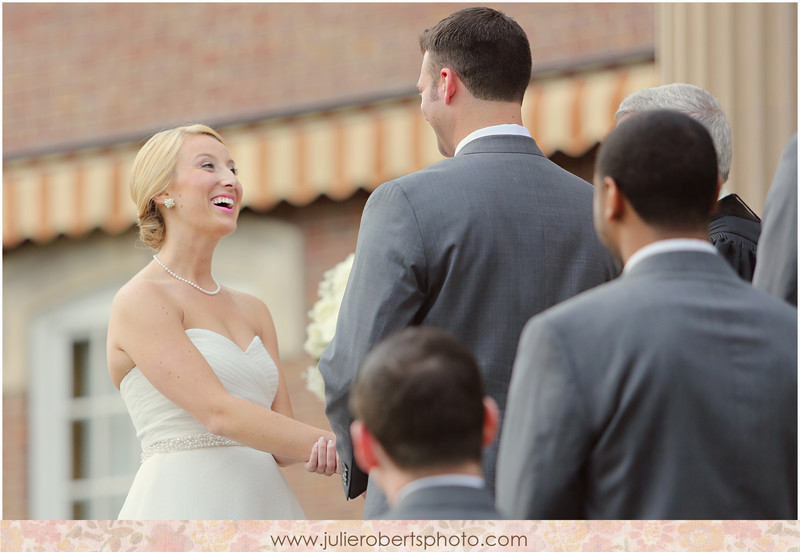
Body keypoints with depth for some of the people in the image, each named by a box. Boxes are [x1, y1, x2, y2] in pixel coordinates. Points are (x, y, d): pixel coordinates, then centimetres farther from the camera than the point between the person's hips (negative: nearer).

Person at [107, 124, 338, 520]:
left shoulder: (253, 311, 16)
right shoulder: (139, 301, -5)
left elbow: (280, 432, 11)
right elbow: (218, 413, -15)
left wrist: (321, 451, -13)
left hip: (263, 507, 6)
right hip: (184, 510, -6)